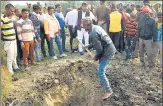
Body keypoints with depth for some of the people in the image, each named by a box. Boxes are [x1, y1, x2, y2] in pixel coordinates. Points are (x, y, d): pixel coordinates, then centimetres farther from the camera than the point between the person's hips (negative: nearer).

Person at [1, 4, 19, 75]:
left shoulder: (10, 17, 7)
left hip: (14, 40, 9)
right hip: (8, 41, -9)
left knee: (14, 55, 23)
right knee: (10, 57, -1)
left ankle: (15, 67, 41)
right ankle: (10, 72, 11)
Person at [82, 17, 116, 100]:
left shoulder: (93, 34, -26)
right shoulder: (95, 27, 5)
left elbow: (99, 49, -22)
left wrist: (96, 57, -5)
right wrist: (88, 46, 20)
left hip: (107, 52, -10)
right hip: (110, 49, 11)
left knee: (100, 72, -6)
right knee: (101, 69, 27)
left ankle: (108, 91, 3)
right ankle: (102, 82, 47)